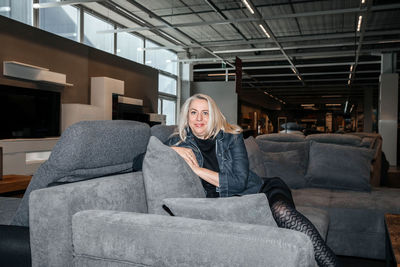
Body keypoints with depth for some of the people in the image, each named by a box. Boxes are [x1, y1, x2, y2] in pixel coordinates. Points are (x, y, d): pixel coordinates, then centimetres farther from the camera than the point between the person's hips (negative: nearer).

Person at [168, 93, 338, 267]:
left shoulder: (231, 136, 0)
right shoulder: (181, 141, 4)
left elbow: (240, 182, -9)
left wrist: (199, 170, -14)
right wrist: (172, 150, -13)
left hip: (256, 190, 0)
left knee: (280, 209, -36)